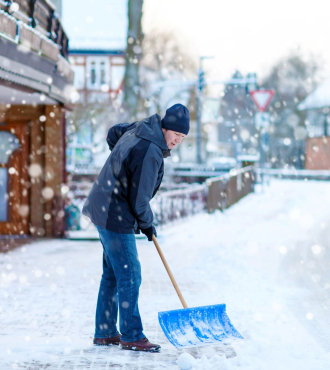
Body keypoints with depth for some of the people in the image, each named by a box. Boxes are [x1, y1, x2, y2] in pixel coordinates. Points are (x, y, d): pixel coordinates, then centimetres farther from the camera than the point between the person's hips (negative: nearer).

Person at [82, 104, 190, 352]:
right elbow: (139, 199, -19)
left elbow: (113, 133, 26)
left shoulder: (142, 128, 5)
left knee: (112, 274, 15)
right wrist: (147, 224, -2)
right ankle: (132, 337, 2)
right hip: (116, 217, -11)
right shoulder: (150, 153, -24)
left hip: (104, 208, 11)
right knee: (129, 275, -5)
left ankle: (105, 333, 23)